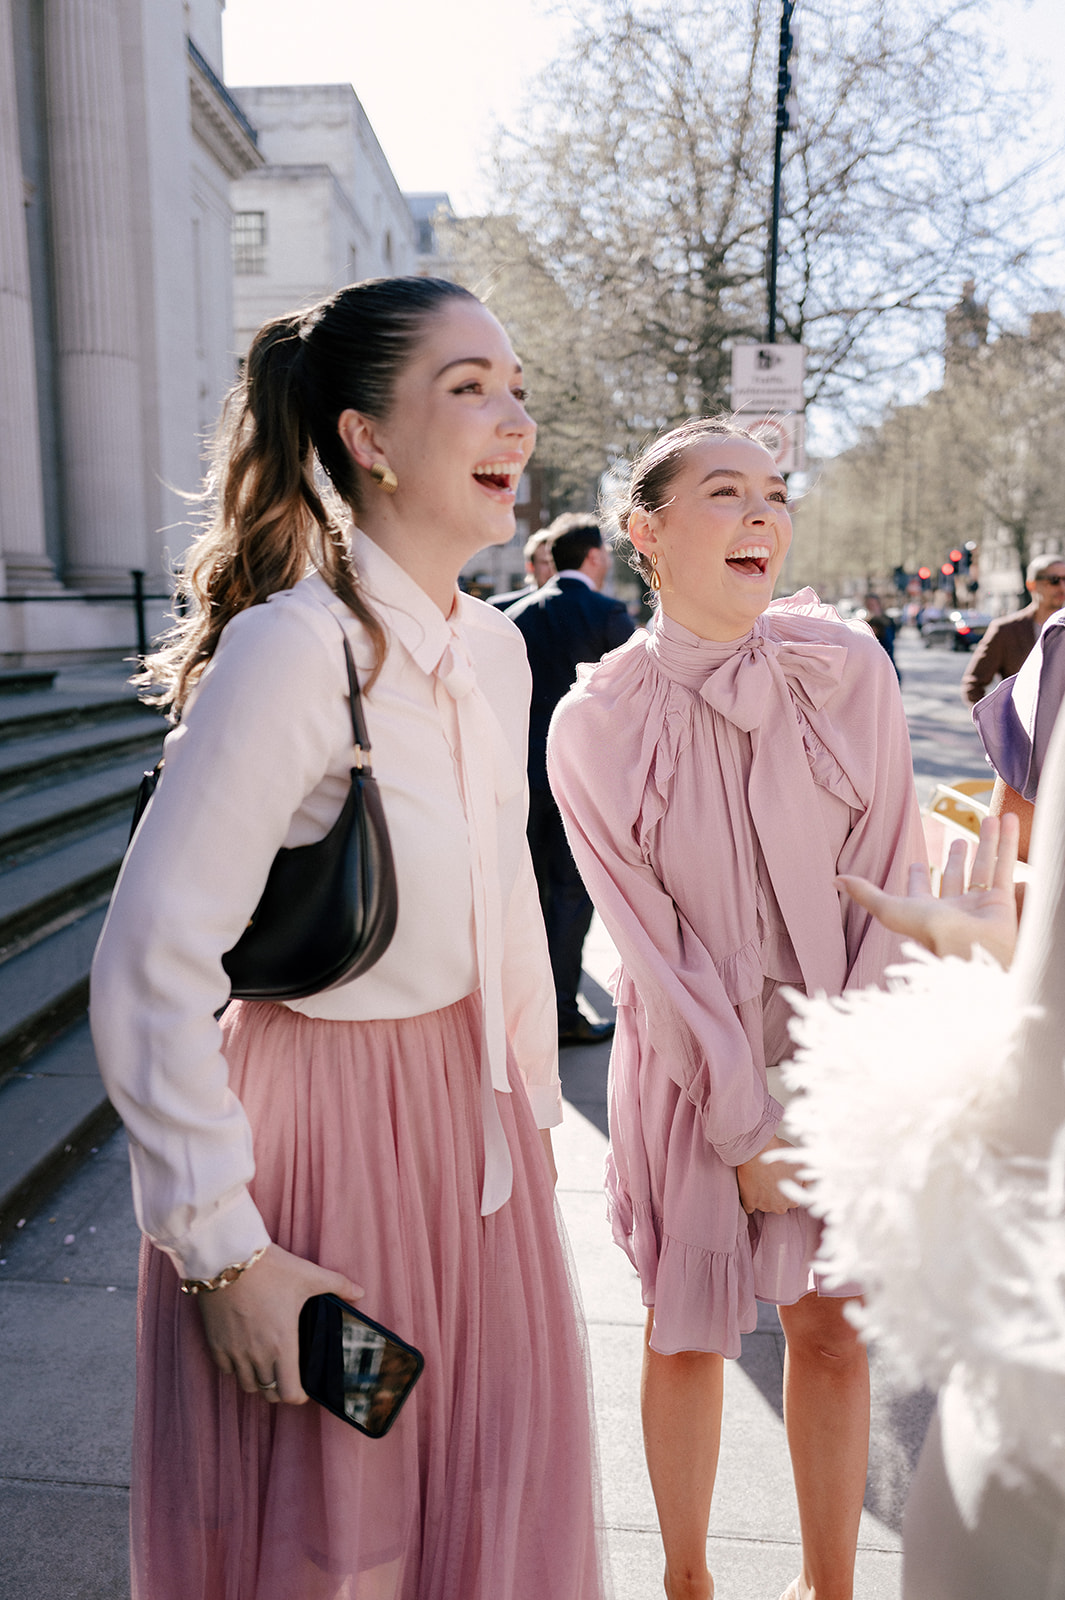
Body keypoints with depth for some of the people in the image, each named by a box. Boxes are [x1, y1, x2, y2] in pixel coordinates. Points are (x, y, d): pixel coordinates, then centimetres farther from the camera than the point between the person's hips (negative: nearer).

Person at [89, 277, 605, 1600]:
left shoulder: (496, 650, 1)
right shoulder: (295, 649, -24)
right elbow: (148, 976, -23)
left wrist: (534, 1099, 16)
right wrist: (226, 1250, -17)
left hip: (472, 1125, 7)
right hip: (321, 1136, -7)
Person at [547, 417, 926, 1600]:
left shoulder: (847, 670, -8)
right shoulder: (594, 724, -12)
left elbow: (889, 883, -5)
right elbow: (649, 939, -10)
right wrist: (744, 1123, -10)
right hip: (691, 1066, -1)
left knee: (832, 1334, 15)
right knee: (688, 1335, 13)